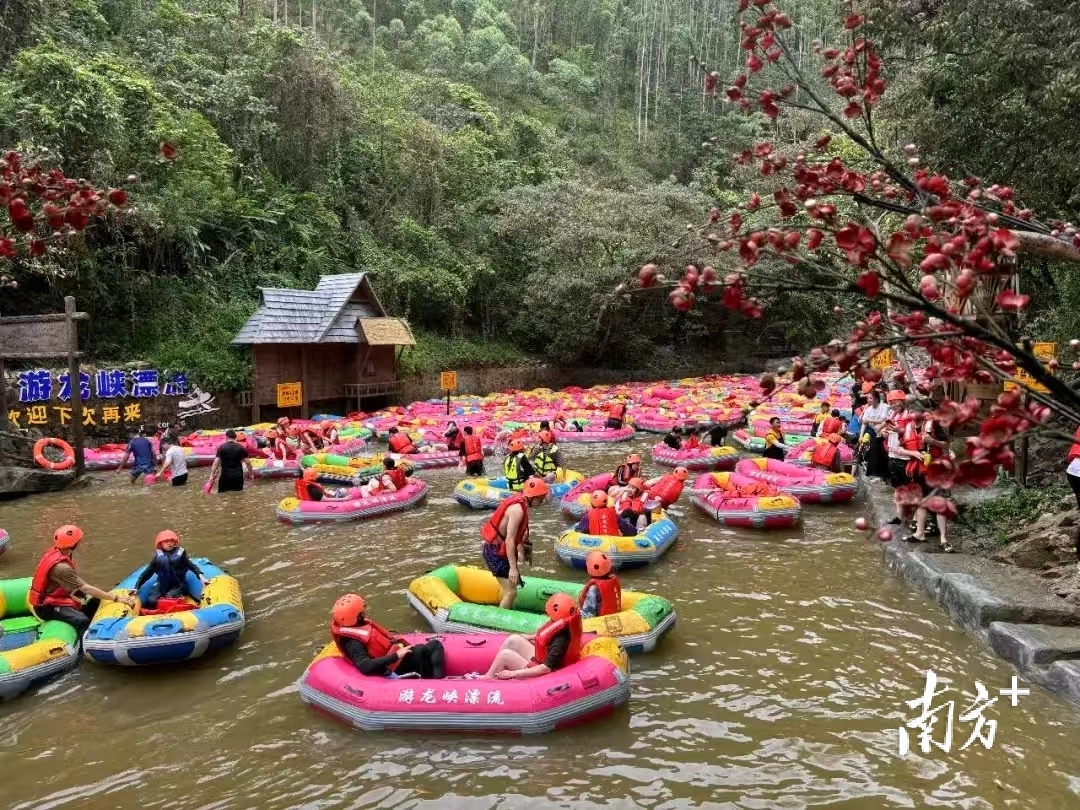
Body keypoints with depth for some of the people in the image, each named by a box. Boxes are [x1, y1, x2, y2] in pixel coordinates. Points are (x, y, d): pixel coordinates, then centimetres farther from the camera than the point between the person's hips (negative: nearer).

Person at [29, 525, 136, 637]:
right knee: (82, 620, -29)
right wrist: (115, 597, -28)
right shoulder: (60, 567, -28)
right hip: (47, 607, -10)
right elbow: (85, 588, -29)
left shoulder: (55, 552, -1)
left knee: (94, 602, 9)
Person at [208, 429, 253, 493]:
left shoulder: (222, 448, -4)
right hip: (238, 476, 2)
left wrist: (212, 475, -8)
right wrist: (251, 473, 12)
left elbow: (216, 462, -9)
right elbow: (247, 462, 0)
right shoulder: (241, 448, 0)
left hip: (226, 476, -2)